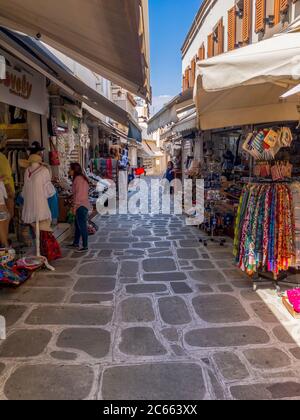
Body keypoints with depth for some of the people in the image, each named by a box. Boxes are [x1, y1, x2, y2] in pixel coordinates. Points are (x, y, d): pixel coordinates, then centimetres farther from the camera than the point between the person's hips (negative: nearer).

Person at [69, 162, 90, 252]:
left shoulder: (78, 178, -13)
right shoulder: (81, 178, 17)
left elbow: (79, 194, -19)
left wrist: (75, 206, -15)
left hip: (81, 206, -10)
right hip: (82, 205, 10)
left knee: (82, 226, -5)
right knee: (78, 225, 18)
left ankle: (85, 247, 1)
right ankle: (76, 243, 30)